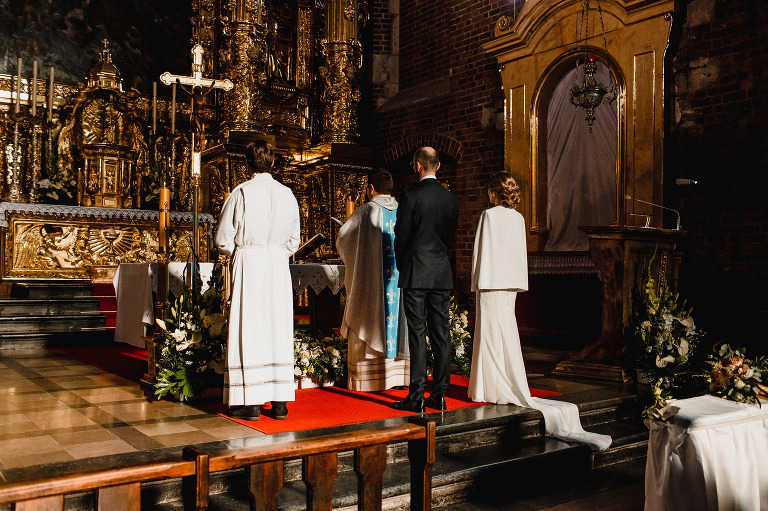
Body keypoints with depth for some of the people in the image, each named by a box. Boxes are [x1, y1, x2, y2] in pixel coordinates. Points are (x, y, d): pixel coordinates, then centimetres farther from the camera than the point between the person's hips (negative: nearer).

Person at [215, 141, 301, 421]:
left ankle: (250, 402, 2)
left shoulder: (241, 193, -6)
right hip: (279, 265, 4)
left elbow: (223, 238, -3)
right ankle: (280, 401, 10)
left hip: (248, 263, -3)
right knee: (278, 330, 7)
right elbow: (294, 239, 11)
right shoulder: (287, 194, 6)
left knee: (248, 331, 1)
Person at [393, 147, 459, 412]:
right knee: (441, 333, 7)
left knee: (417, 333, -3)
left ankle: (416, 396, 0)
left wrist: (402, 265, 10)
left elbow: (401, 235, -6)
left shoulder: (410, 195, -9)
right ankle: (439, 394, 13)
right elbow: (450, 236, 13)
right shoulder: (451, 198, 7)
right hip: (442, 273, 5)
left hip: (416, 273, -5)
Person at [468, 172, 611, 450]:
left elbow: (480, 250, -10)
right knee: (507, 336, 11)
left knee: (491, 335, 0)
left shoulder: (489, 215, -10)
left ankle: (494, 388, 5)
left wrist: (476, 283, -3)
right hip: (511, 283, 6)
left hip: (490, 282, -6)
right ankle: (508, 387, 17)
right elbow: (521, 253, 11)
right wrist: (516, 282, 17)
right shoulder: (518, 218, 7)